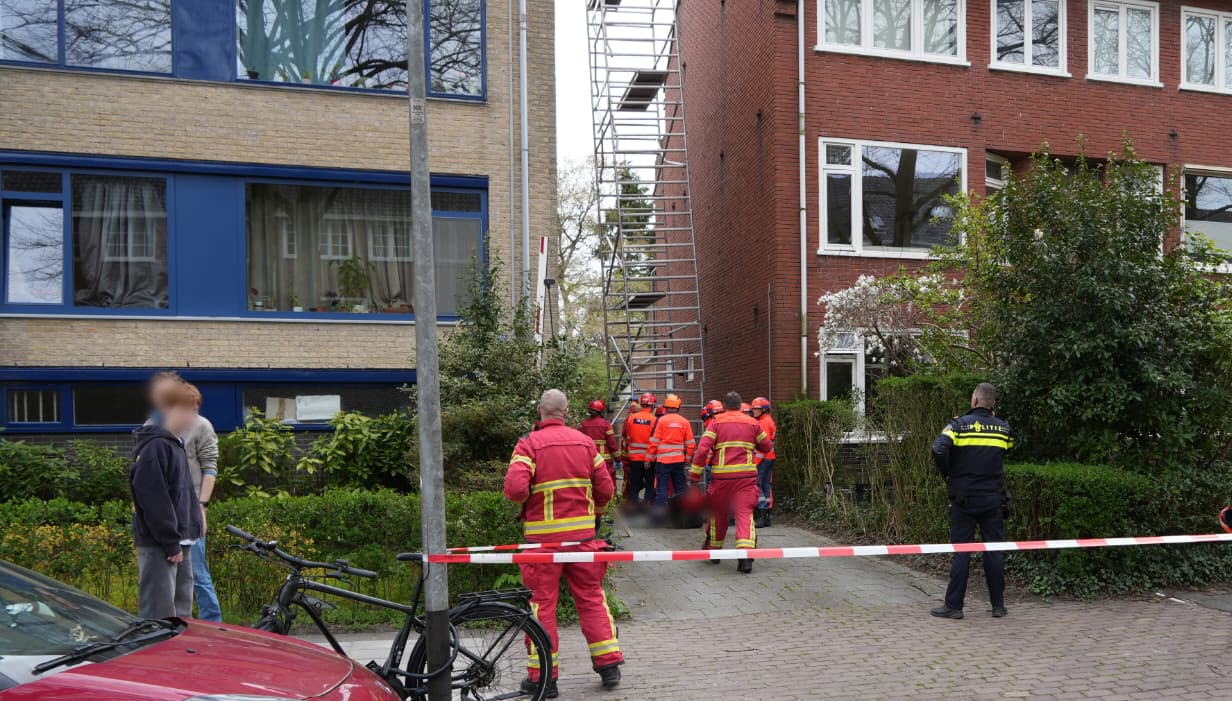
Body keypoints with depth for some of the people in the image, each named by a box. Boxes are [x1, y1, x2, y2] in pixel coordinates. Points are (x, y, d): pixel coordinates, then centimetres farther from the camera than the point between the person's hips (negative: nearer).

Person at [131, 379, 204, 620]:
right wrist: (171, 543, -19)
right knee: (159, 612, -8)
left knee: (182, 609, 14)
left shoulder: (175, 445, 18)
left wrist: (193, 527, 15)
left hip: (180, 543, 10)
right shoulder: (155, 447, -14)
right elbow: (153, 500, -20)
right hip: (159, 545, -10)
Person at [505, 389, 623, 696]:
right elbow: (606, 489, 4)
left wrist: (524, 502, 2)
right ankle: (609, 665, 18)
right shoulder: (585, 441, 3)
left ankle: (542, 677, 12)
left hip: (543, 536, -3)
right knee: (591, 597, 14)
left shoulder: (529, 444, -9)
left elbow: (515, 489, -21)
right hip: (582, 534, 3)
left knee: (542, 602, 6)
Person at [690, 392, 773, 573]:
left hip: (722, 476, 0)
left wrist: (694, 475, -3)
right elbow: (766, 447, 19)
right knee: (745, 514, -4)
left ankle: (713, 550, 33)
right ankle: (745, 554, -21)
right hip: (746, 475, 1)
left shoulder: (717, 422, 2)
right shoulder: (753, 423, 9)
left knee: (718, 513, 16)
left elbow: (702, 449, -6)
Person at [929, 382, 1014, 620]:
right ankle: (998, 605, 15)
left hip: (964, 498, -2)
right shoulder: (1003, 428, 5)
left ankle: (953, 605, 4)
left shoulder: (959, 424, -7)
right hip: (993, 499, 3)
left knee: (961, 551, 1)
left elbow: (939, 450, -19)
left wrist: (948, 474, -4)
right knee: (994, 550, 9)